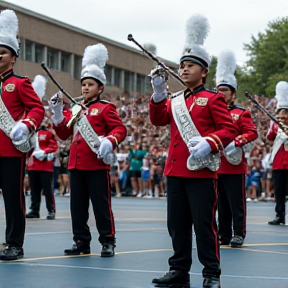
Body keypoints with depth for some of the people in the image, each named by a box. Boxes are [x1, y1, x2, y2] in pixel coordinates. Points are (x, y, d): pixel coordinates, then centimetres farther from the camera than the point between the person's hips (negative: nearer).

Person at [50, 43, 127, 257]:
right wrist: (58, 112, 2)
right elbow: (63, 133, 15)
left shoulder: (106, 108, -2)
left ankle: (108, 242, 6)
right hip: (76, 165, 6)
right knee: (78, 205, 8)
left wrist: (109, 141, -27)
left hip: (97, 165, -6)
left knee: (102, 205, -2)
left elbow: (120, 129, -8)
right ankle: (81, 241, 17)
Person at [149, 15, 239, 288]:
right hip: (175, 170, 6)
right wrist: (159, 93, -11)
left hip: (201, 171, -6)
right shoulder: (175, 100, 16)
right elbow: (158, 119, 3)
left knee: (204, 223, -4)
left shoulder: (213, 99, -1)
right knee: (177, 223, 9)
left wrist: (208, 144, -23)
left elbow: (229, 130, -7)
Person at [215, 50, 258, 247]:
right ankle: (224, 235, 18)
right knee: (221, 203, 11)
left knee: (237, 203, -1)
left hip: (234, 166, -5)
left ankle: (239, 234, 6)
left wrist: (236, 142, -25)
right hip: (216, 166, 5)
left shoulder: (241, 113, -2)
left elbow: (252, 132, -11)